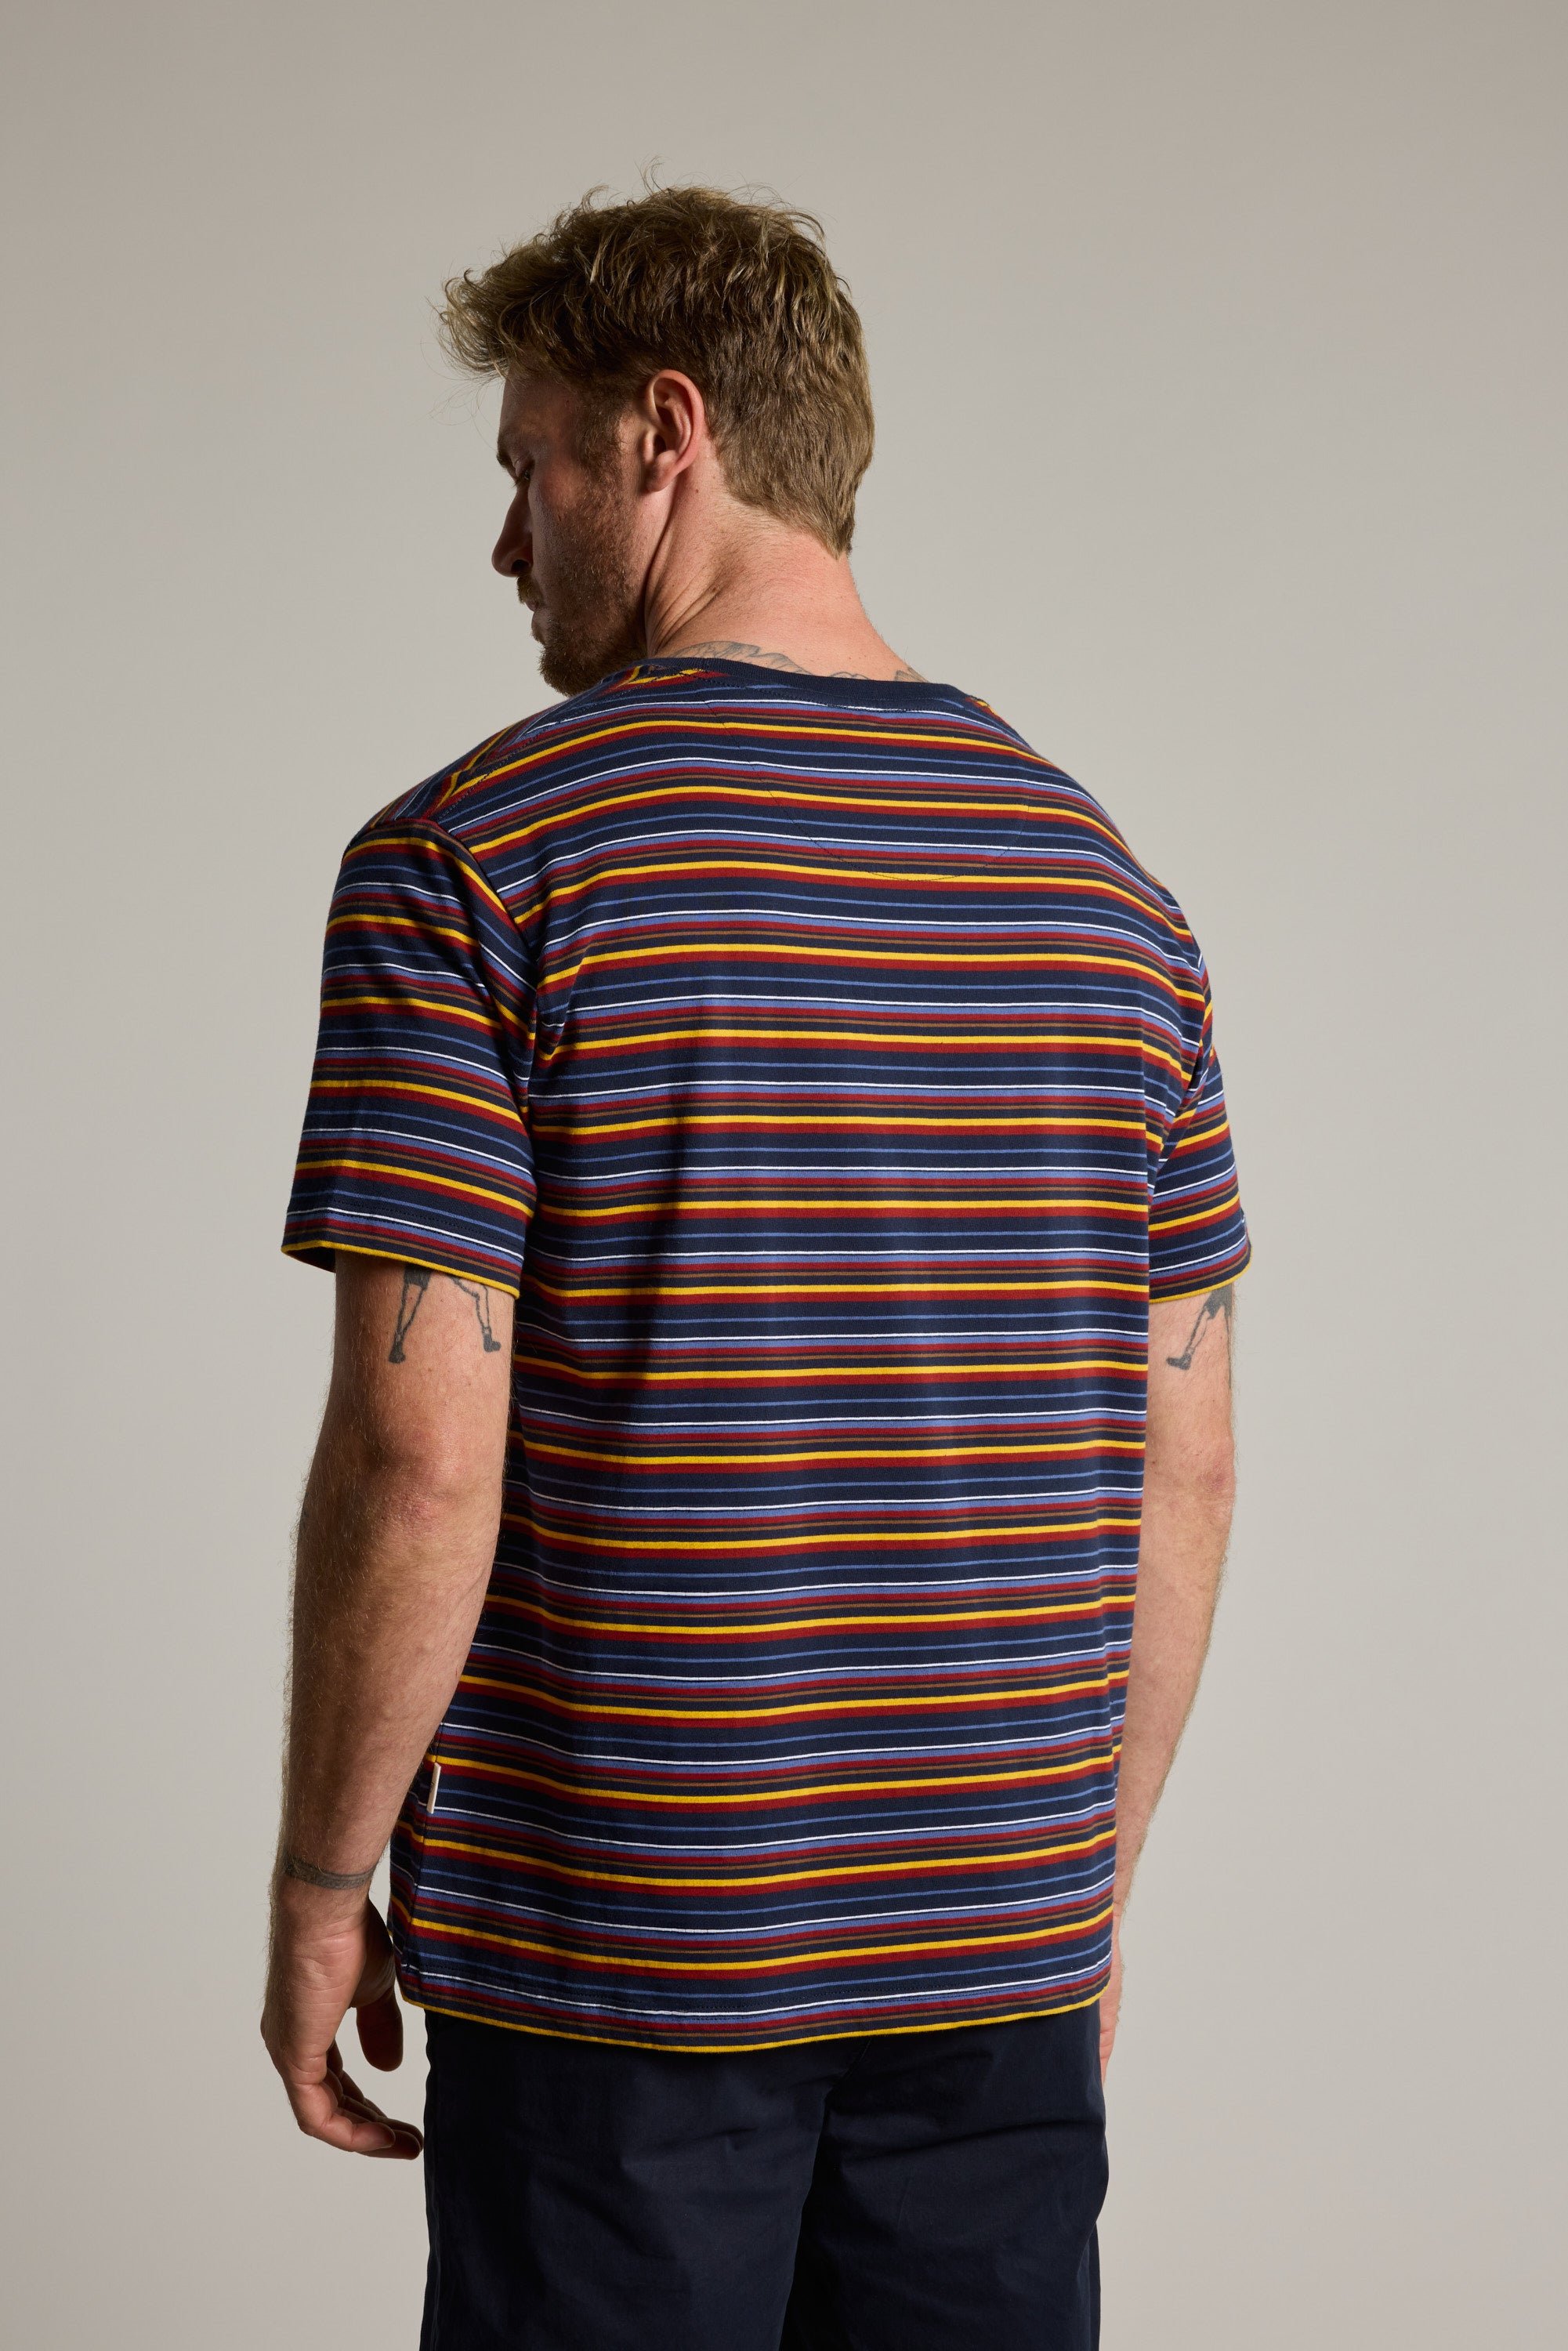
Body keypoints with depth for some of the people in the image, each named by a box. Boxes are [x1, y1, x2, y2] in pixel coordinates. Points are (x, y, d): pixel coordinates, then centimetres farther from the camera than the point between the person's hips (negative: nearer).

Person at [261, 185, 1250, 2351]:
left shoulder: (469, 865, -11)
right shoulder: (1104, 877, 4)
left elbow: (421, 1463, -15)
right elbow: (1186, 1477, 6)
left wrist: (320, 1884, -2)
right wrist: (1091, 1880, 15)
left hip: (604, 1969, -4)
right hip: (1006, 1968, 4)